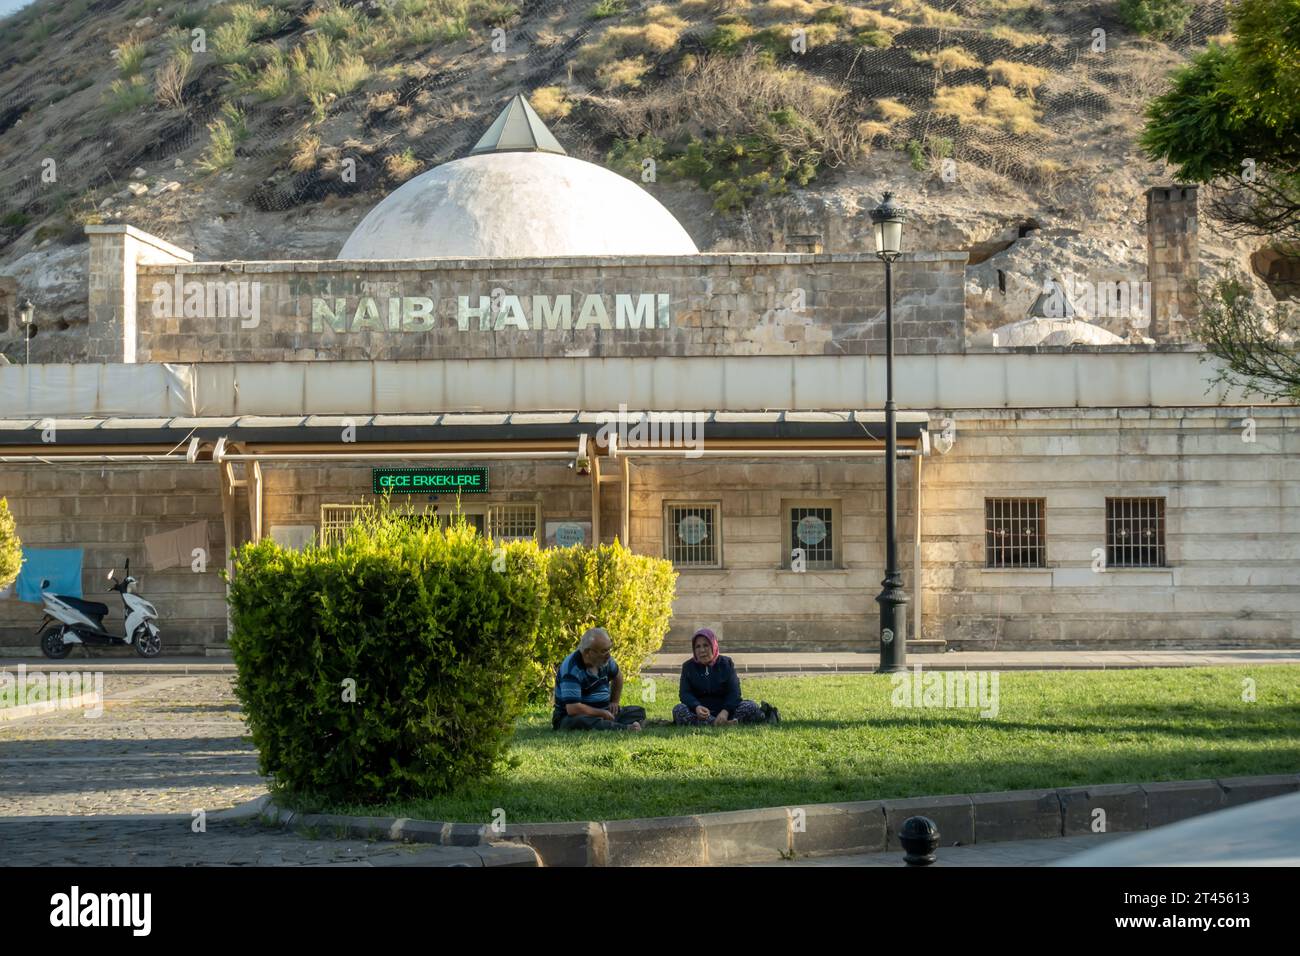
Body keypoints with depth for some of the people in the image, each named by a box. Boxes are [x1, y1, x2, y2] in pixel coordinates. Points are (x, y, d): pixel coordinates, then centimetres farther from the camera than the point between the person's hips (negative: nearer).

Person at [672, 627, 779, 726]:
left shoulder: (726, 663, 6)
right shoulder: (688, 667, 6)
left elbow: (734, 692, -6)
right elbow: (684, 693, -7)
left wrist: (725, 711, -26)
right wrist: (696, 707, -30)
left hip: (725, 710, 1)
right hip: (700, 712, 0)